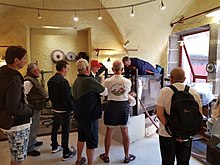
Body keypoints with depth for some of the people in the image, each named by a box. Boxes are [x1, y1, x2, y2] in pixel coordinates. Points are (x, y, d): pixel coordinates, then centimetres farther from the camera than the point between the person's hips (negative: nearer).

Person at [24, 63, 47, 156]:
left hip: (37, 108, 11)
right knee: (32, 128, 0)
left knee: (34, 127, 24)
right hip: (33, 109, -11)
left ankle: (33, 142, 41)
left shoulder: (34, 79, 14)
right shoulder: (28, 81, -21)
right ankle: (29, 149, 13)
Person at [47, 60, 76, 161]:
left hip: (54, 108, 9)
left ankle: (54, 146, 38)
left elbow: (50, 95, 13)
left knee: (55, 127, 21)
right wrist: (72, 107, -12)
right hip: (64, 110, -9)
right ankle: (66, 153, 10)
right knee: (65, 131, 0)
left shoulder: (51, 80, 5)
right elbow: (67, 98, -23)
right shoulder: (63, 81, -23)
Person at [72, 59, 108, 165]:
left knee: (81, 137, 23)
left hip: (79, 114, 9)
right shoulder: (89, 80, -21)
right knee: (92, 141, 4)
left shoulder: (76, 81, 6)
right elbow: (105, 93, -11)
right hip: (90, 115, -9)